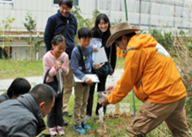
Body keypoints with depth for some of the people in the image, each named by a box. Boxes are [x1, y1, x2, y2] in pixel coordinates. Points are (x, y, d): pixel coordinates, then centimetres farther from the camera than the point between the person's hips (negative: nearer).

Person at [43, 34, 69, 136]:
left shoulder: (65, 56, -9)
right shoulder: (47, 57, -16)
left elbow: (67, 72, 0)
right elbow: (47, 73, -13)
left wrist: (65, 70, -24)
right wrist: (55, 68, -29)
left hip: (60, 83, 2)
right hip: (50, 83, -2)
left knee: (59, 106, 8)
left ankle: (59, 125, 22)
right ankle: (51, 126, 18)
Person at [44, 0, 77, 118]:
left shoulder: (73, 19, 10)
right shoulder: (53, 19, -4)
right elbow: (47, 37, -1)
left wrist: (71, 48, 13)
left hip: (71, 57, 5)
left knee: (69, 85, 11)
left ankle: (64, 108, 23)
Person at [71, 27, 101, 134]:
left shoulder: (90, 48, 0)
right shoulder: (76, 51, -20)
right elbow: (74, 68, -22)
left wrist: (94, 64, -5)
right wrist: (84, 78, -30)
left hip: (88, 79, 6)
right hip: (79, 80, -6)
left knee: (85, 102, 17)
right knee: (78, 102, 5)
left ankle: (82, 121, 32)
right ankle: (77, 124, 17)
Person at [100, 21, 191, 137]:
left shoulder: (134, 51, -13)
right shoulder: (148, 44, 15)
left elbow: (128, 81, -5)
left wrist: (110, 99, 7)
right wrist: (118, 85, 23)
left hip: (162, 96, -10)